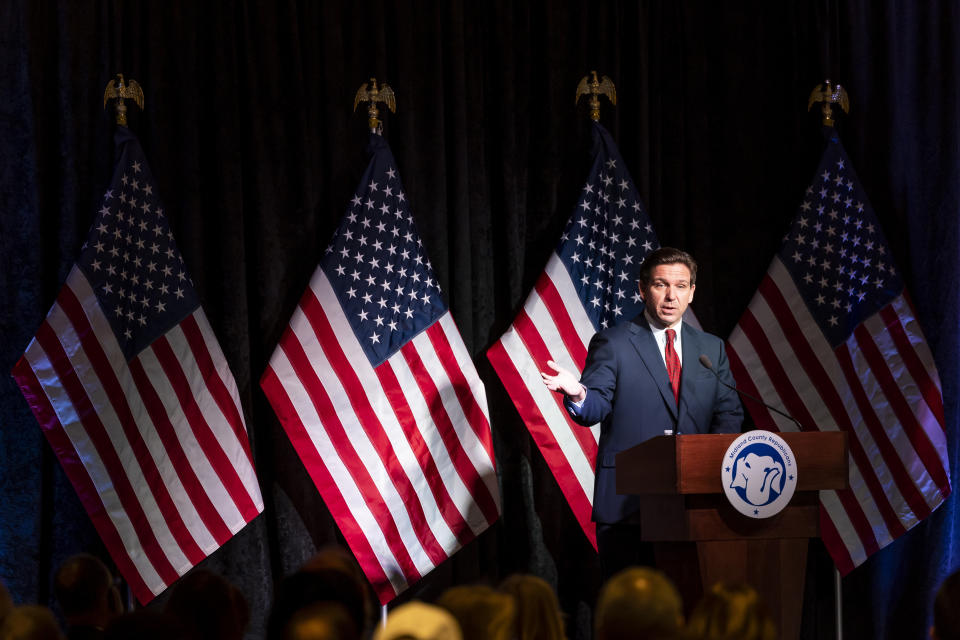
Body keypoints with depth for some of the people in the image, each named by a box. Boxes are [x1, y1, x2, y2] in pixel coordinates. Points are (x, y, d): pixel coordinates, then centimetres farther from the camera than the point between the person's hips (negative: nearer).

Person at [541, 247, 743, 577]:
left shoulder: (712, 349, 15)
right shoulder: (612, 344, 3)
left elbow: (729, 413, 13)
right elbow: (597, 407, -6)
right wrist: (578, 395, -30)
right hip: (626, 500, -3)